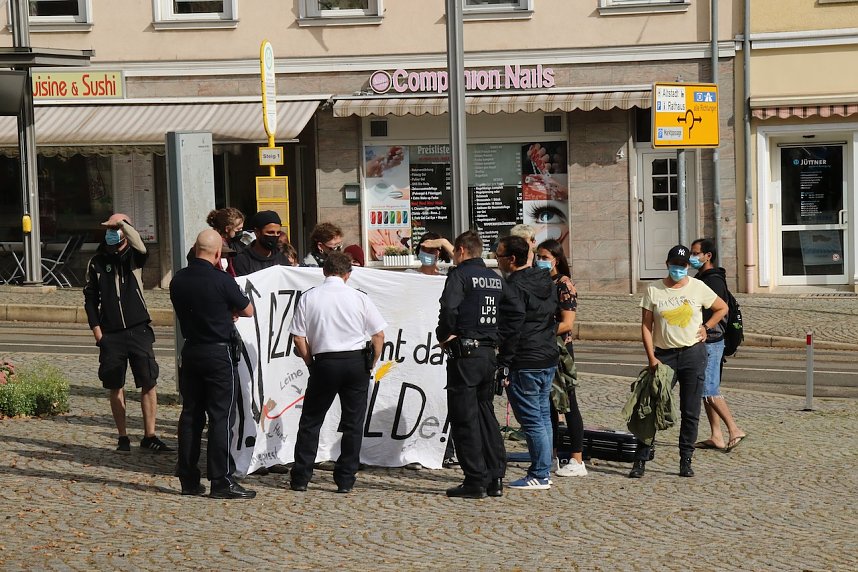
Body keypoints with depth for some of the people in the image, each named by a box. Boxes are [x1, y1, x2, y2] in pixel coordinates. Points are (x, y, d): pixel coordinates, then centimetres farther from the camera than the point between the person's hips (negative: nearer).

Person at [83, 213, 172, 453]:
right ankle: (123, 437, 14)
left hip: (138, 330, -2)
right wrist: (97, 330, 1)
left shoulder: (134, 256, 3)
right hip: (111, 334, 2)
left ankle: (149, 436, 2)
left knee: (148, 383, -5)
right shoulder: (97, 262, 8)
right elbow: (90, 298, 10)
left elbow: (140, 246, -23)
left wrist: (122, 222, -16)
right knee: (115, 387, 5)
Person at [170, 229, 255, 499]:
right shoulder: (221, 281, -15)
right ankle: (221, 481, -4)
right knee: (221, 416, -3)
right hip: (219, 353, -6)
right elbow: (248, 310, -3)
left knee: (190, 414, 11)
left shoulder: (178, 280, 2)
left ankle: (188, 479, 15)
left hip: (190, 352, 6)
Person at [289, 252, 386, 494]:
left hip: (324, 363, 0)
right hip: (356, 361, 0)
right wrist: (371, 364, 12)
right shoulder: (359, 298, -1)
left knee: (310, 422, 11)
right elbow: (379, 335, 0)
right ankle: (345, 480, 8)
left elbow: (299, 339, -2)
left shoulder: (309, 298, -1)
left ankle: (300, 478, 10)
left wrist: (311, 364, 10)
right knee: (353, 424, 8)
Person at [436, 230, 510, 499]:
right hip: (490, 353, 7)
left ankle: (475, 481, -3)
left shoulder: (460, 275, -8)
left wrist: (444, 336, -6)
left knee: (464, 419, -2)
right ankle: (495, 479, 12)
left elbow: (449, 309, -21)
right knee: (486, 414, 14)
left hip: (465, 353, -7)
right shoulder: (496, 279, 14)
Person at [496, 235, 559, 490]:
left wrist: (503, 364, -14)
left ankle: (539, 475, -1)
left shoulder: (514, 287, -16)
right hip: (549, 359, 9)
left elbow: (511, 330, -19)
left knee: (531, 419, -4)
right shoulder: (546, 281, 12)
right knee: (543, 416, 14)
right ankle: (544, 471, 19)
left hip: (525, 364, -9)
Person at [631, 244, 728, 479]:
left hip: (694, 354, 1)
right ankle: (640, 460, -5)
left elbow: (722, 308, 16)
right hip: (664, 354, -1)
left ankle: (686, 462, 11)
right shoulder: (653, 290, 0)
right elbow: (646, 326, -1)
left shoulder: (698, 287, 3)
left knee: (690, 412, 4)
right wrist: (651, 358, -9)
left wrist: (706, 326, 3)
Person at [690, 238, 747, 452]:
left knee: (709, 390, -11)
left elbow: (714, 313, -21)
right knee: (706, 390, 9)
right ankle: (716, 437, 11)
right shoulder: (701, 279, 17)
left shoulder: (714, 280, -14)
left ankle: (734, 430, -7)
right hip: (702, 342, 10)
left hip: (710, 341, -10)